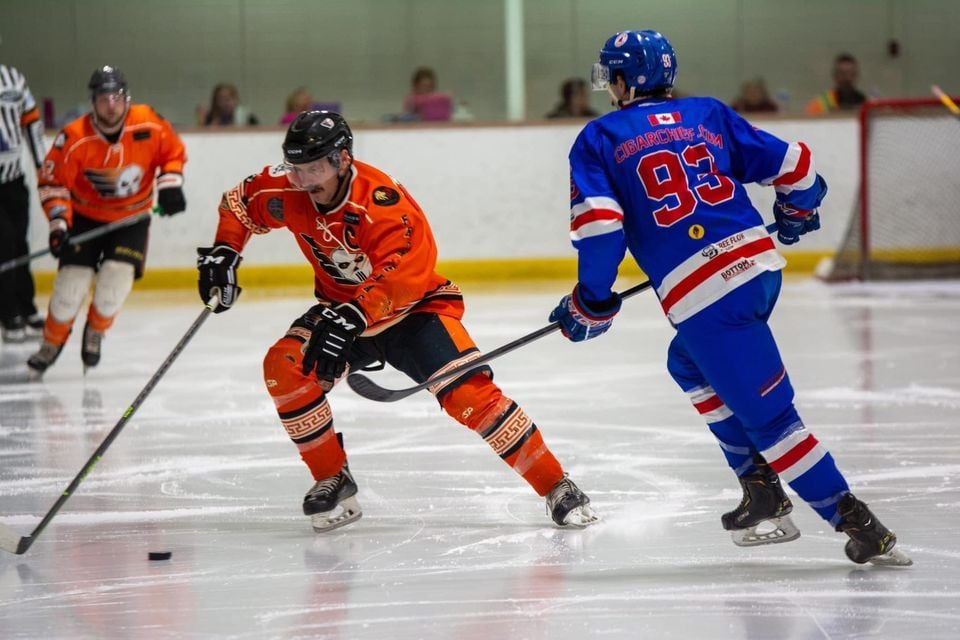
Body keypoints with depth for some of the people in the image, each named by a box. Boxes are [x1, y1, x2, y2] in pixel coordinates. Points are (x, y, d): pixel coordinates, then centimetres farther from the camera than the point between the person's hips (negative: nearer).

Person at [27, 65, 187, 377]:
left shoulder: (149, 124, -18)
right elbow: (52, 182, -15)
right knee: (73, 280, -9)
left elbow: (174, 153, 1)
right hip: (86, 215, -1)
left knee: (117, 277, -16)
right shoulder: (74, 138, -23)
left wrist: (170, 185, -11)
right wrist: (59, 223, -24)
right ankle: (52, 342, 16)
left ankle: (95, 333, 13)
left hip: (133, 216, 1)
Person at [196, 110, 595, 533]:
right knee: (284, 367, -19)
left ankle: (556, 487, -16)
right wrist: (224, 252, -6)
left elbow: (404, 277, -41)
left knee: (466, 392, -24)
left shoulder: (382, 204, -31)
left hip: (415, 307, -6)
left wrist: (350, 318, -52)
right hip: (343, 308, 6)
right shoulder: (288, 191, -12)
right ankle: (333, 479, -3)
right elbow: (239, 204, 8)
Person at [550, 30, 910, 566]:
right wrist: (797, 213, 38)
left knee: (769, 414, -4)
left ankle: (860, 526, -9)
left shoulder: (598, 140, 6)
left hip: (702, 293, -6)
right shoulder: (709, 115, 17)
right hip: (762, 264, 6)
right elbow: (795, 166, 16)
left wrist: (591, 305, 4)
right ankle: (762, 491, 26)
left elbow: (599, 225, -7)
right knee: (691, 366, 30)